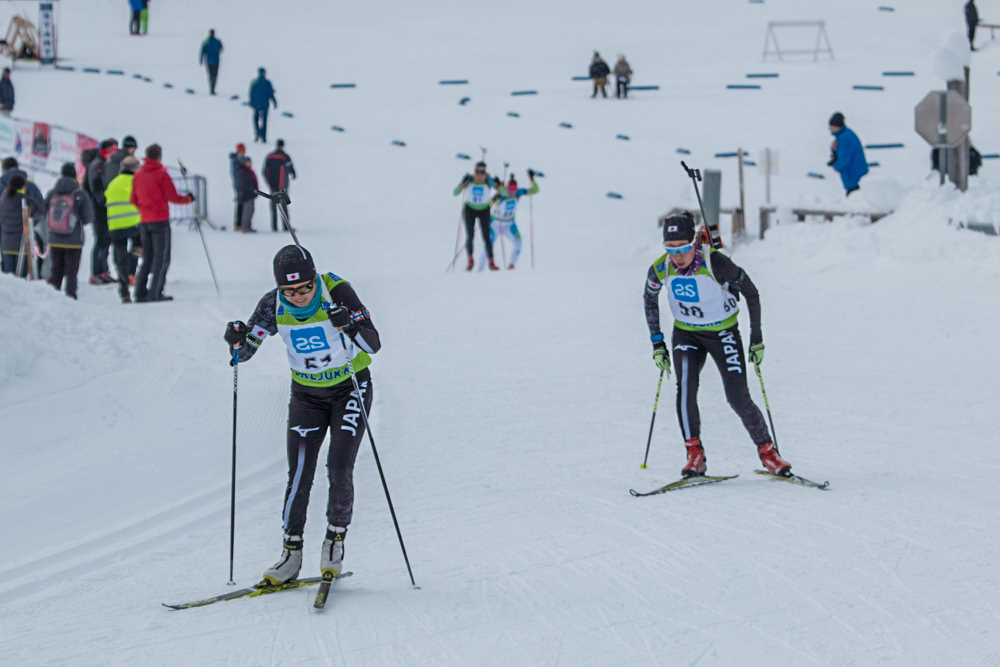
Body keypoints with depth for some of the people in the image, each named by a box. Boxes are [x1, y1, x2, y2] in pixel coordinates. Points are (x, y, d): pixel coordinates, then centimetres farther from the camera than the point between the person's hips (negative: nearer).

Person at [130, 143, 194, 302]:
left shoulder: (138, 175, 7)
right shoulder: (161, 174, -10)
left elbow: (133, 200, 12)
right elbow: (173, 197, -11)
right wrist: (189, 198, 6)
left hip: (144, 222, 6)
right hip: (160, 221, -5)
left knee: (147, 258, 14)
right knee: (162, 258, 0)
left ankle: (140, 292, 7)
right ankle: (155, 292, -9)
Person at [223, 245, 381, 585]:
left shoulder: (338, 292, -24)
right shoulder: (273, 305, -15)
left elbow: (374, 344, -26)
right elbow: (244, 352, -8)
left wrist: (349, 326, -45)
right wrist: (236, 341, -30)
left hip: (350, 388, -2)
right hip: (306, 393, 3)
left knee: (339, 471, -12)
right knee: (299, 474, -7)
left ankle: (335, 541, 8)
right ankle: (291, 553, 3)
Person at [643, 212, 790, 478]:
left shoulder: (715, 264, -27)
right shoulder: (660, 269, -16)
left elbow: (750, 292, -12)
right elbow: (650, 299, 7)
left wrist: (757, 338, -9)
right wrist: (657, 343, 4)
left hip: (723, 333, -2)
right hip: (685, 334, 2)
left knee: (738, 398, -9)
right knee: (685, 386, -22)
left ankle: (767, 451, 10)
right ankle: (694, 455, -15)